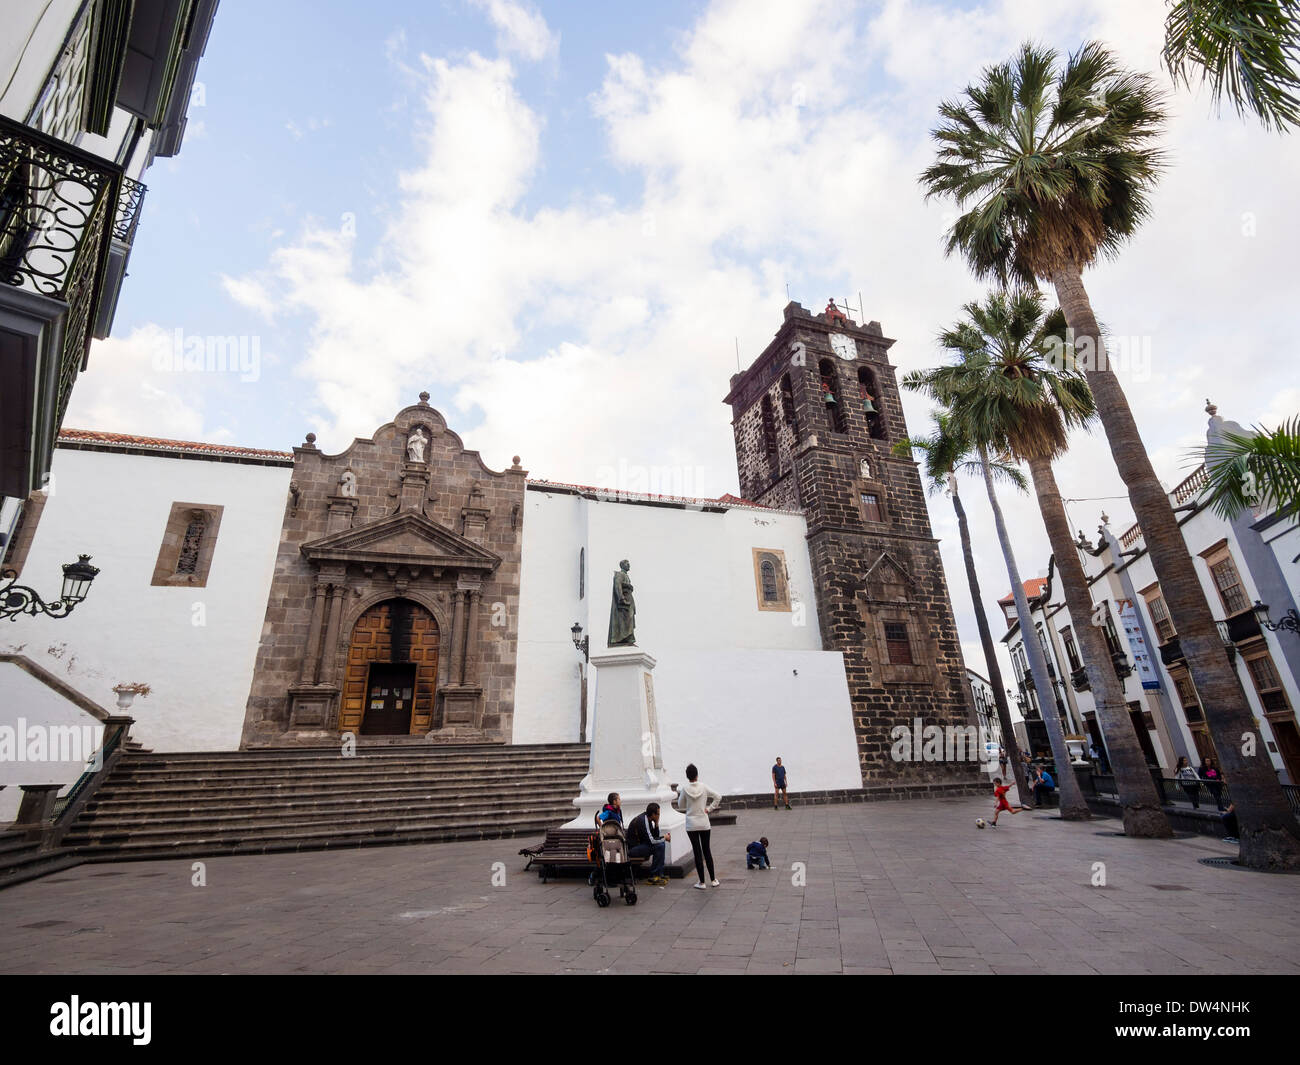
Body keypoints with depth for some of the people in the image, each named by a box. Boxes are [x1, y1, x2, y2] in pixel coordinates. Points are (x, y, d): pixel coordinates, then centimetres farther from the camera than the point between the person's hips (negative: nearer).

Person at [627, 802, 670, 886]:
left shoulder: (647, 819, 9)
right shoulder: (642, 821, -22)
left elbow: (655, 836, 13)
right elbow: (651, 841, -26)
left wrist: (656, 823, -2)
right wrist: (664, 838, -11)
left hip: (639, 844, 11)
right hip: (632, 848, -11)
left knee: (661, 843, 11)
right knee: (659, 846, -21)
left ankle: (659, 874, 11)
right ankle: (653, 877, -11)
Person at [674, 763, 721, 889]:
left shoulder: (685, 789, -10)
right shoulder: (704, 787, -6)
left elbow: (680, 805, 2)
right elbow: (718, 797, -4)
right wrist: (709, 809, 1)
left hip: (691, 825, -1)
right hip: (704, 823, 1)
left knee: (697, 852, 5)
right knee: (706, 850, 14)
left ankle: (702, 882, 8)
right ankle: (713, 879, 19)